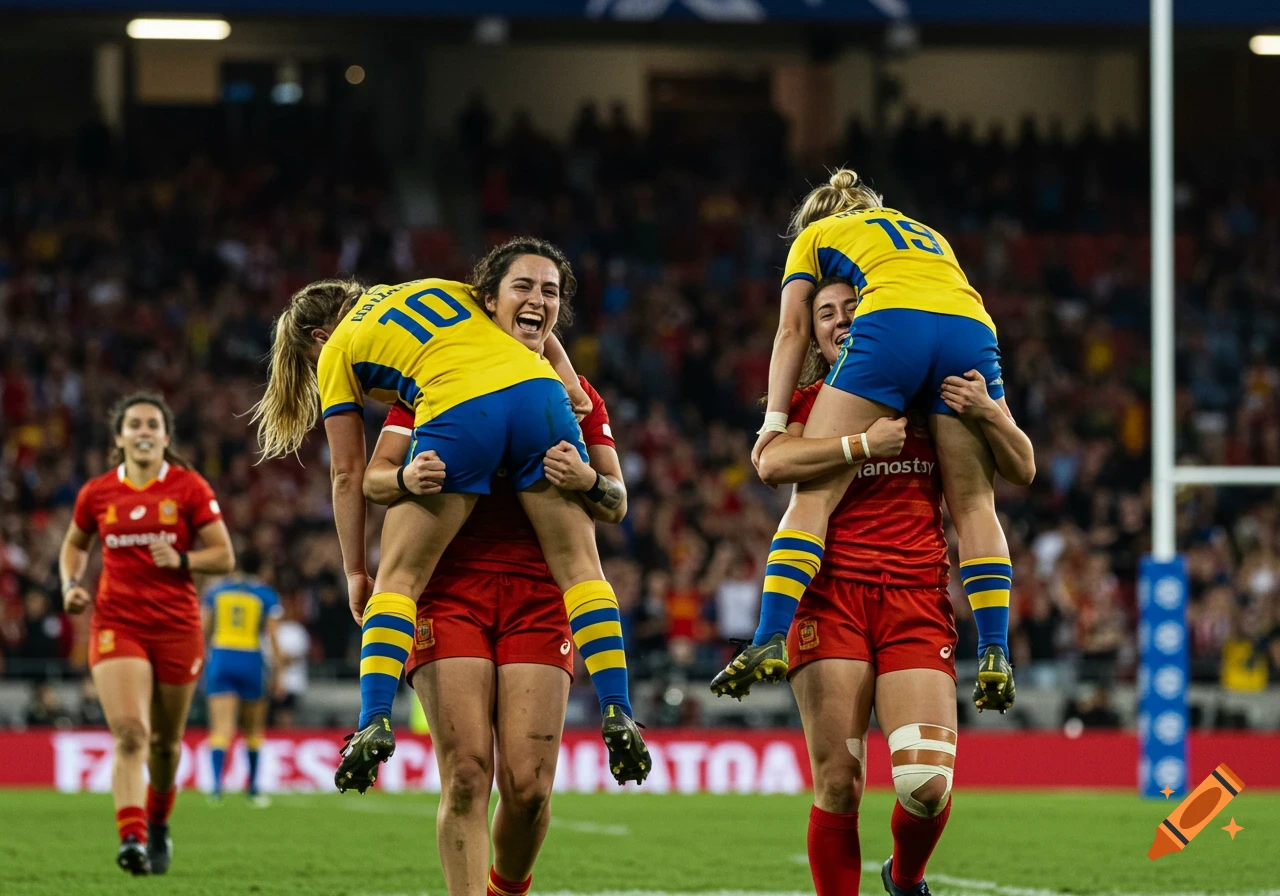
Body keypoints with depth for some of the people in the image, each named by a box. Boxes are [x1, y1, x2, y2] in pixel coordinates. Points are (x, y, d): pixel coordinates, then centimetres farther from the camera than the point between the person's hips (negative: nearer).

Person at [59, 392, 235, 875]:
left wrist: (181, 560, -18)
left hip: (176, 626, 0)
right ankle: (131, 839, -29)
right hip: (116, 624, 0)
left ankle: (158, 823, 39)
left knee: (164, 740, 12)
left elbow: (224, 556, 0)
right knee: (129, 732, -18)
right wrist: (71, 585, 3)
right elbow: (74, 545, 22)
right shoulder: (97, 493, 4)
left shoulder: (189, 488, -1)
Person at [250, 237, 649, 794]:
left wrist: (356, 573, 25)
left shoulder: (337, 351, 22)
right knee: (578, 566, 6)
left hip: (457, 416, -3)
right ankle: (617, 712, -5)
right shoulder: (443, 288, 34)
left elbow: (348, 473, 20)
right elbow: (544, 340, 30)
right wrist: (578, 401, 30)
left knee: (400, 578, 7)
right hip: (537, 392, 3)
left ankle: (374, 721, -4)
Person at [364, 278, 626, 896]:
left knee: (528, 785, -8)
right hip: (451, 591, -1)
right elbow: (372, 478, 7)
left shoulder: (576, 394, 16)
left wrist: (587, 481, -12)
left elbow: (616, 505, 11)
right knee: (466, 775, -14)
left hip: (538, 596, 1)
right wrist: (405, 478, -17)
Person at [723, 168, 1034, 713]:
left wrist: (775, 418, 14)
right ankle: (995, 655, 0)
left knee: (814, 493, -3)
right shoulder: (929, 236, 41)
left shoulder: (815, 235, 30)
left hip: (891, 327, -4)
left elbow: (793, 329, 19)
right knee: (974, 506, 9)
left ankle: (772, 639, -14)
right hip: (973, 332, 4)